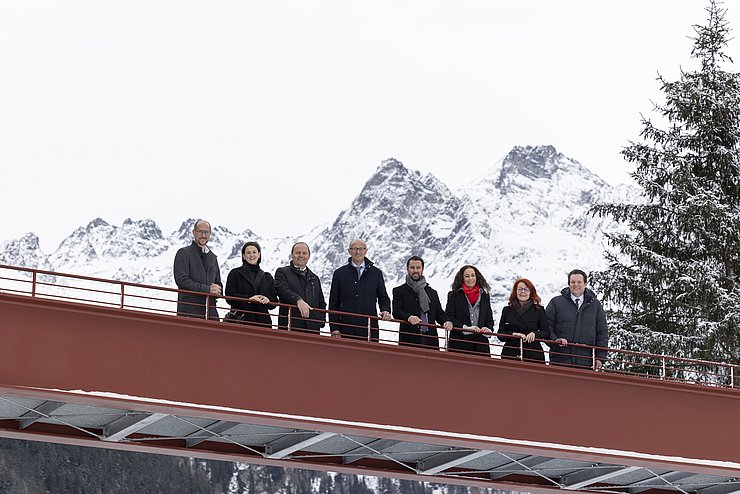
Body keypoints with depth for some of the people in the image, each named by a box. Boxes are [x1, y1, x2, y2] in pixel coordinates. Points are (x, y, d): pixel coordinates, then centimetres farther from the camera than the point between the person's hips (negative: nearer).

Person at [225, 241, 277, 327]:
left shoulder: (267, 277, 20)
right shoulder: (235, 273, 10)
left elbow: (274, 300, 16)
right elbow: (229, 297, -2)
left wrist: (267, 300, -7)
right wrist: (248, 298, -15)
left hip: (262, 320, 3)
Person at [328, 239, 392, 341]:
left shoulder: (376, 273, 12)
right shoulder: (339, 273, 9)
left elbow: (383, 298, 16)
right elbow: (333, 303, 9)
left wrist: (386, 310, -7)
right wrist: (334, 328, 1)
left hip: (370, 329, 1)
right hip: (346, 329, 0)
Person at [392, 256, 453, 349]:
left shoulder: (432, 292, 23)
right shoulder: (399, 291, 10)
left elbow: (439, 313, 20)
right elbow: (396, 312, -3)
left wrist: (446, 322, -3)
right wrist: (409, 317, -24)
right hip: (409, 340, -4)